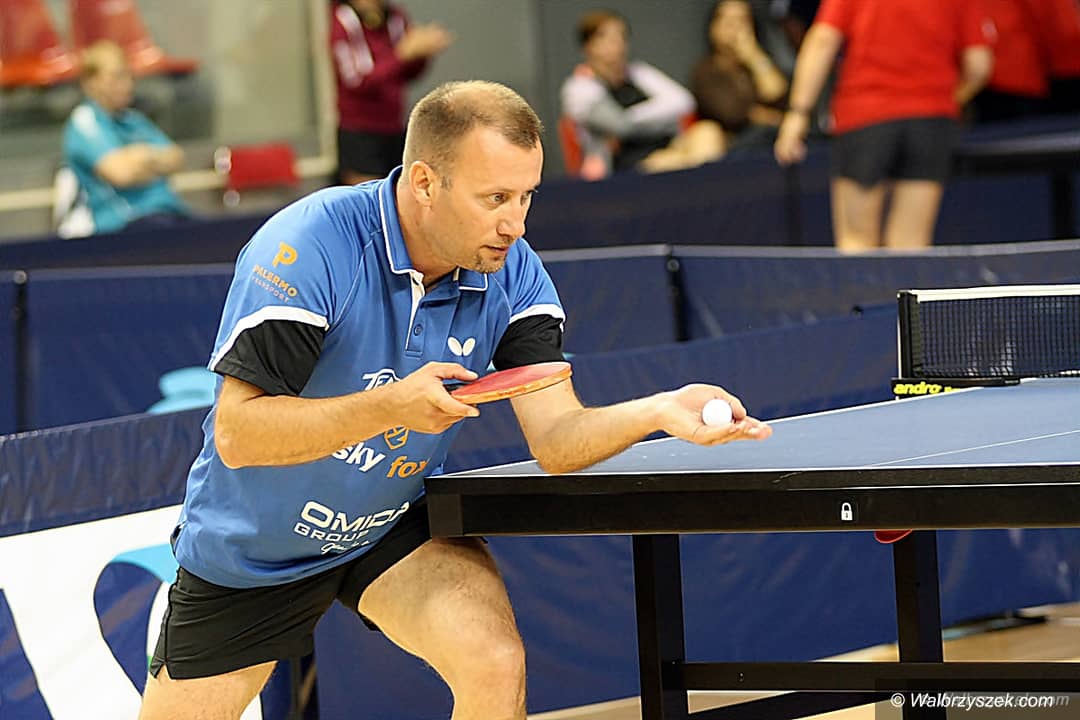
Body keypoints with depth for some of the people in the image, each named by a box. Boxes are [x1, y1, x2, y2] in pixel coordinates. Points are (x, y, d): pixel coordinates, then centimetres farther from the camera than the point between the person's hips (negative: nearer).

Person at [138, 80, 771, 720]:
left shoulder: (511, 271, -14)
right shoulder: (308, 247, -28)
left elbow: (555, 438, -19)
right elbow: (236, 434, -29)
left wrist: (659, 412, -38)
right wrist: (392, 407, -40)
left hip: (398, 525, 2)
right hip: (251, 547, -2)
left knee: (495, 666, -23)